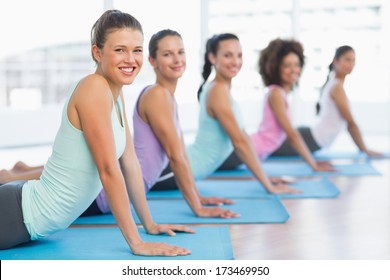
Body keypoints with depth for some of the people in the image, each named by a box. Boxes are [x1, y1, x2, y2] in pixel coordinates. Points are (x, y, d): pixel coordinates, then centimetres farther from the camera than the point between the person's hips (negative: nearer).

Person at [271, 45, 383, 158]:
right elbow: (351, 123, -12)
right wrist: (365, 150, -7)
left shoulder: (332, 83, 17)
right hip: (312, 141, -10)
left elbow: (348, 123, 22)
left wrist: (362, 148, 22)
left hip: (311, 136, 10)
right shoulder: (337, 87, -13)